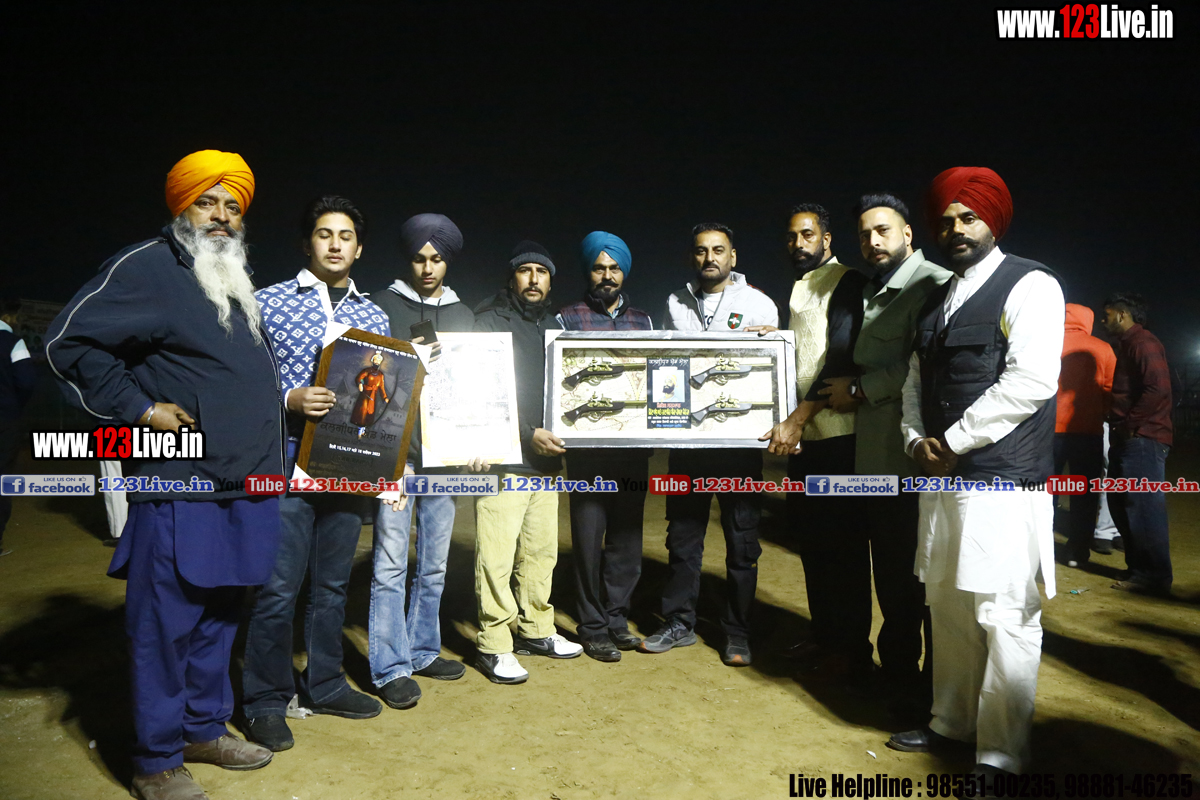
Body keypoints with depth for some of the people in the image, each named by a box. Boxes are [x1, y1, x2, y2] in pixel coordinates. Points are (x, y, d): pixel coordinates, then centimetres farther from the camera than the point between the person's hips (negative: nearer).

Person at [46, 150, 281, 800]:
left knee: (217, 617, 17)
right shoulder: (147, 267, -7)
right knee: (166, 624, 2)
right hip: (178, 487, -8)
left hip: (242, 487, 8)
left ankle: (205, 728, 32)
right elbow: (69, 342, -11)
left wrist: (280, 413, 16)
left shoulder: (239, 285, 19)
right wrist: (138, 409, -14)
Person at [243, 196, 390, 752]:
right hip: (287, 466, -4)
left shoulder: (374, 317, 12)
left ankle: (324, 685, 30)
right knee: (278, 589, 0)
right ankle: (266, 702, 17)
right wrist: (290, 399, -19)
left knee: (333, 585, 14)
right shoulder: (268, 303, 0)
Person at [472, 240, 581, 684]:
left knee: (542, 550, 13)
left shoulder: (555, 326, 17)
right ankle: (494, 646, 8)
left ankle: (536, 630, 28)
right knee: (497, 555, -4)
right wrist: (528, 434, -18)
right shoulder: (489, 321, -4)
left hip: (546, 459, 7)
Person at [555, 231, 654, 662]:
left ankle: (616, 619, 23)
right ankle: (593, 628, 13)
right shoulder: (567, 319, 4)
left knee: (627, 535, 9)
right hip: (587, 447, -3)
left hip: (633, 446, 4)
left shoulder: (643, 320, 14)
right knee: (588, 537, 1)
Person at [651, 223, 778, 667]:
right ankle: (679, 623, 25)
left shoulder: (759, 304, 2)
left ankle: (737, 632, 19)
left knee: (742, 539, 5)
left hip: (738, 440, -3)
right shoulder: (676, 304, 12)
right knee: (682, 534, 11)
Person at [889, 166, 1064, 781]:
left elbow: (1031, 380, -17)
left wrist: (951, 442, -12)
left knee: (1003, 616, -3)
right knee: (948, 606, 15)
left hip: (1002, 481, -7)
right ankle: (951, 723, 30)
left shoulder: (1029, 285, -5)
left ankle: (1001, 754, 10)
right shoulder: (935, 301, 18)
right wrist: (917, 441, 2)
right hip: (941, 478, 8)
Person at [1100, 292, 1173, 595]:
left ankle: (1154, 576, 2)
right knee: (1121, 504, 14)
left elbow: (1158, 388, -23)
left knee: (1143, 506, -6)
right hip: (1127, 439, 11)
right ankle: (1139, 568, 23)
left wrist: (1129, 424, -18)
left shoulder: (1144, 343, -11)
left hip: (1143, 439, -11)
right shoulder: (1128, 345, 21)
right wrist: (1119, 425, 11)